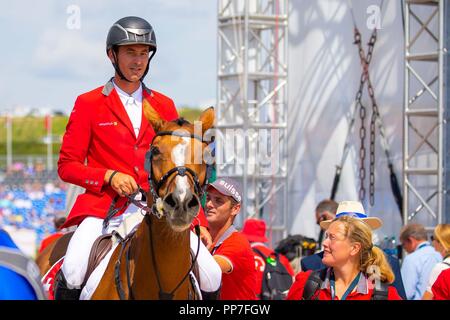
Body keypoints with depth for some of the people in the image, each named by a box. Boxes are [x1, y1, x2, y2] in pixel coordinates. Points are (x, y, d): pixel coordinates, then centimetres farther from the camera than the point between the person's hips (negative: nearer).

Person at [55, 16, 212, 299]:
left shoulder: (164, 106, 16)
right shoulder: (88, 104, 8)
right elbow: (67, 166, 5)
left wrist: (199, 221, 6)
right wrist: (109, 176, -12)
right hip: (103, 207, -2)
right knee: (73, 276, -29)